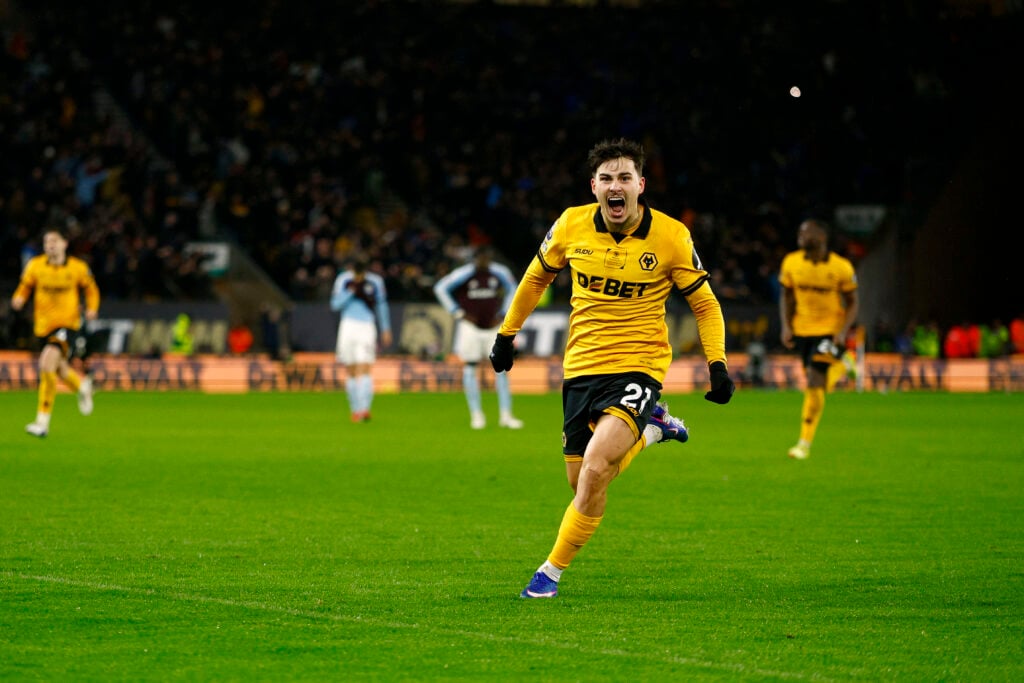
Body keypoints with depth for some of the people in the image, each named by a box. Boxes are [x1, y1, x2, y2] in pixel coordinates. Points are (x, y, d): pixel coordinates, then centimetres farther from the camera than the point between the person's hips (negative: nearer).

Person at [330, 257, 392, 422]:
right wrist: (350, 292, -14)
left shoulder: (375, 282, 1)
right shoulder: (343, 280, 1)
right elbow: (335, 304, 0)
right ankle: (355, 409, 13)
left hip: (367, 328, -2)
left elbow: (382, 306, 13)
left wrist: (385, 330, 15)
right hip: (348, 326, 2)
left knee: (365, 370, -15)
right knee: (351, 371, 4)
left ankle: (364, 409, -23)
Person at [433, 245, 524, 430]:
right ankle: (476, 415, 4)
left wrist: (503, 314, 6)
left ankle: (505, 415, 0)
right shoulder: (463, 274, -11)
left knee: (501, 369, -3)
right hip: (470, 326, -3)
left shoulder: (500, 273, -1)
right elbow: (440, 288, -4)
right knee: (470, 368, -4)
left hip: (493, 327, 3)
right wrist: (458, 312, -7)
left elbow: (512, 289, 18)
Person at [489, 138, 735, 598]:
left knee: (595, 468, -24)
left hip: (639, 366, -4)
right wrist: (507, 334, 20)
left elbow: (705, 304, 2)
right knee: (585, 486, 6)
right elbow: (537, 276, 16)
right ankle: (652, 429, 34)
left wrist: (717, 364, -9)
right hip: (581, 366, 4)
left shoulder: (671, 237, -9)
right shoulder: (571, 225, -3)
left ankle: (552, 570, -6)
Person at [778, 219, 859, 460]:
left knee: (814, 383, -15)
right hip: (802, 329, 5)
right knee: (812, 384, 11)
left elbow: (852, 303, -2)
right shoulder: (791, 263, -3)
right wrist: (786, 326, -1)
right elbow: (786, 296, 11)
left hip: (829, 330, -5)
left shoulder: (842, 267, -12)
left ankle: (805, 442, -11)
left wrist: (843, 331, -16)